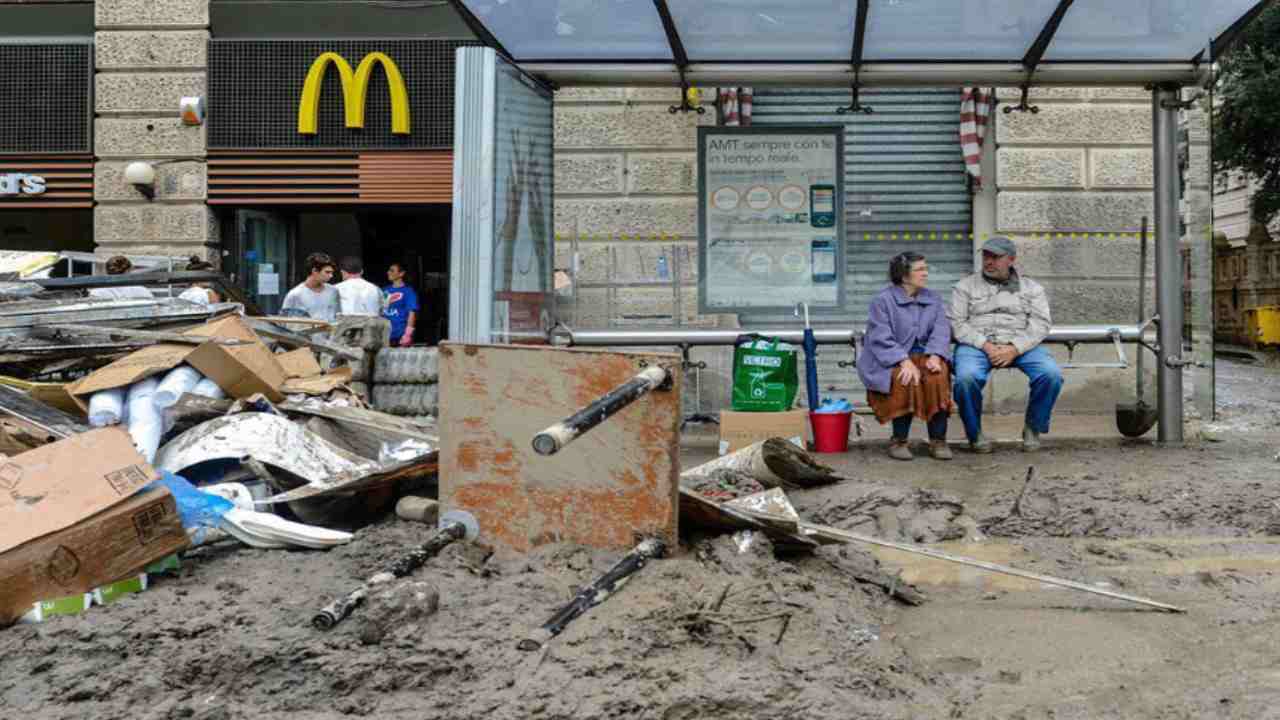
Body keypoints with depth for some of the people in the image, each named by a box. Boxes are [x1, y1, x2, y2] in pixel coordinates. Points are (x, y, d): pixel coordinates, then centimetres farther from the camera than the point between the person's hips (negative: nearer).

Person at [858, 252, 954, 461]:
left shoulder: (934, 299, 14)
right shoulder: (882, 301, -2)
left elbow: (940, 331, 3)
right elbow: (882, 339, -11)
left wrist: (935, 356, -19)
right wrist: (905, 362, -25)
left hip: (924, 356, 4)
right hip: (890, 361, -4)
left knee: (939, 376, -29)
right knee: (907, 381, -35)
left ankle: (938, 441, -20)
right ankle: (899, 441, -18)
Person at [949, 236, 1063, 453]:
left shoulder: (1031, 288, 16)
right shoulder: (966, 286, 14)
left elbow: (1041, 324, 4)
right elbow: (957, 323, 3)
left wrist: (1014, 349, -13)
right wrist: (986, 346, -12)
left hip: (1020, 345, 1)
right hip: (976, 344, -1)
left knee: (1051, 374, -26)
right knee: (966, 377, -34)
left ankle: (1033, 428, -2)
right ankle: (974, 433, -10)